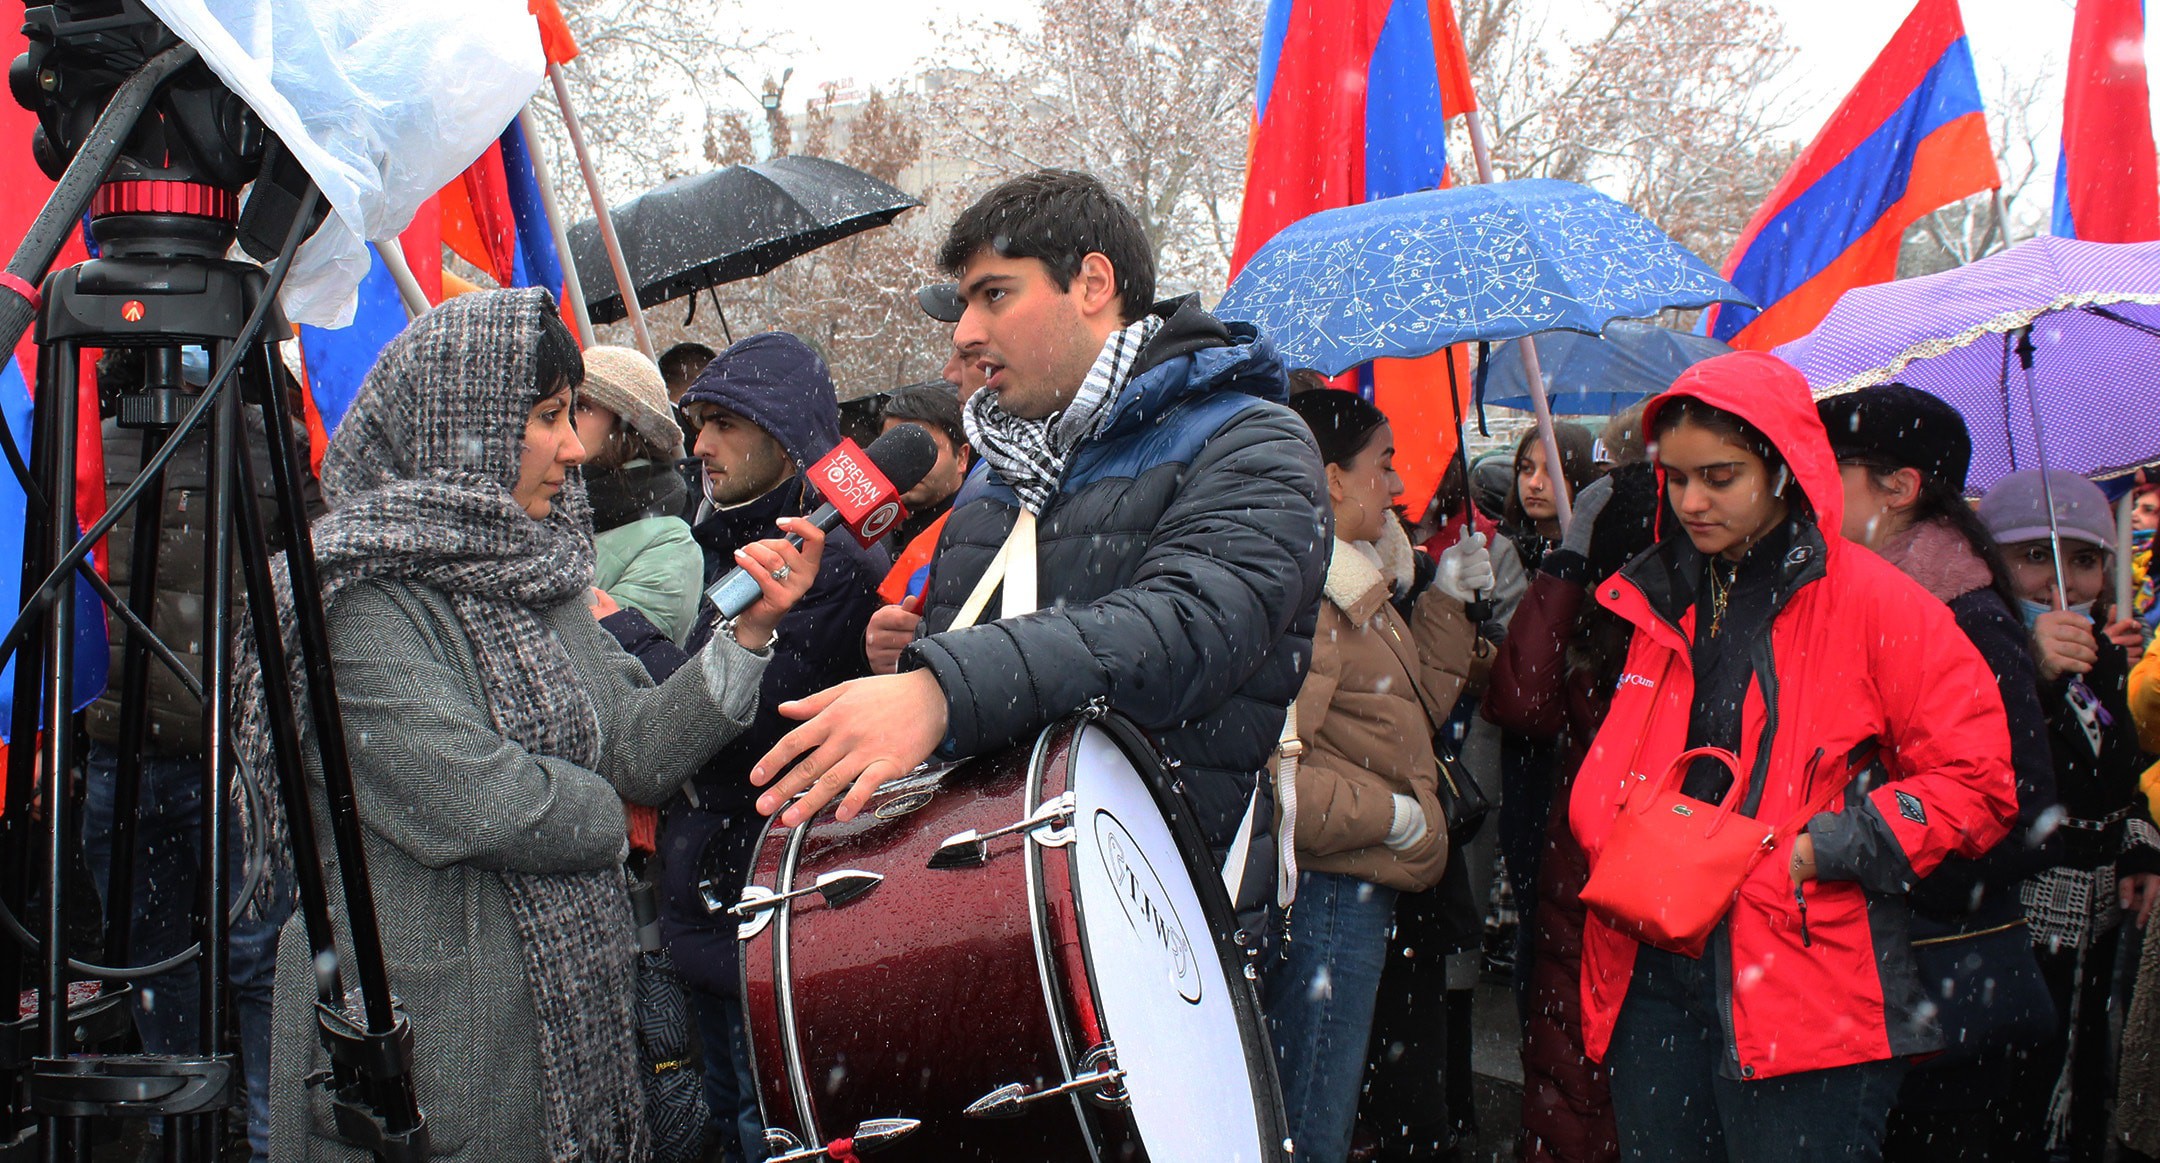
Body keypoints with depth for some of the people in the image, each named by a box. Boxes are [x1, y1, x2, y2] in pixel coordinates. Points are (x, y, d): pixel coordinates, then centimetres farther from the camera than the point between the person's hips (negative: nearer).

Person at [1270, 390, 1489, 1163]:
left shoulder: (1357, 583, 17)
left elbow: (1416, 708, 23)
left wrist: (1443, 600, 14)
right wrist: (1389, 813, -15)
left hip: (1357, 889, 11)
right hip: (1325, 889, -11)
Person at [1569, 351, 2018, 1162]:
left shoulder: (1874, 603, -2)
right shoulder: (1658, 601, 14)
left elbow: (1977, 783, -5)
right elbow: (1605, 778, 19)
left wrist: (1813, 853, -12)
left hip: (1804, 993, -5)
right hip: (1651, 982, 5)